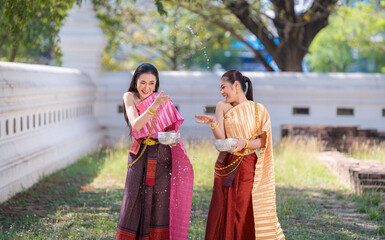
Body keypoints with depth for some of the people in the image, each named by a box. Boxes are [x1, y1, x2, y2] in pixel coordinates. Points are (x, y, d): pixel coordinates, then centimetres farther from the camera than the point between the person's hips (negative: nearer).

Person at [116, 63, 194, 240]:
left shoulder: (162, 100, 4)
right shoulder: (130, 97, -1)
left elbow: (171, 129, 9)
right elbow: (136, 125, -16)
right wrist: (154, 106, -28)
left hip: (162, 158, 1)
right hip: (140, 157, -1)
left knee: (159, 204, 1)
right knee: (134, 202, -3)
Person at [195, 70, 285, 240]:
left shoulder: (258, 109, 1)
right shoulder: (222, 107, 6)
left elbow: (263, 141, -5)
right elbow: (221, 139, -2)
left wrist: (245, 143, -22)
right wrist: (213, 124, -20)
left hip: (247, 167, -2)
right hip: (225, 166, 2)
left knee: (246, 215, -3)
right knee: (224, 212, 1)